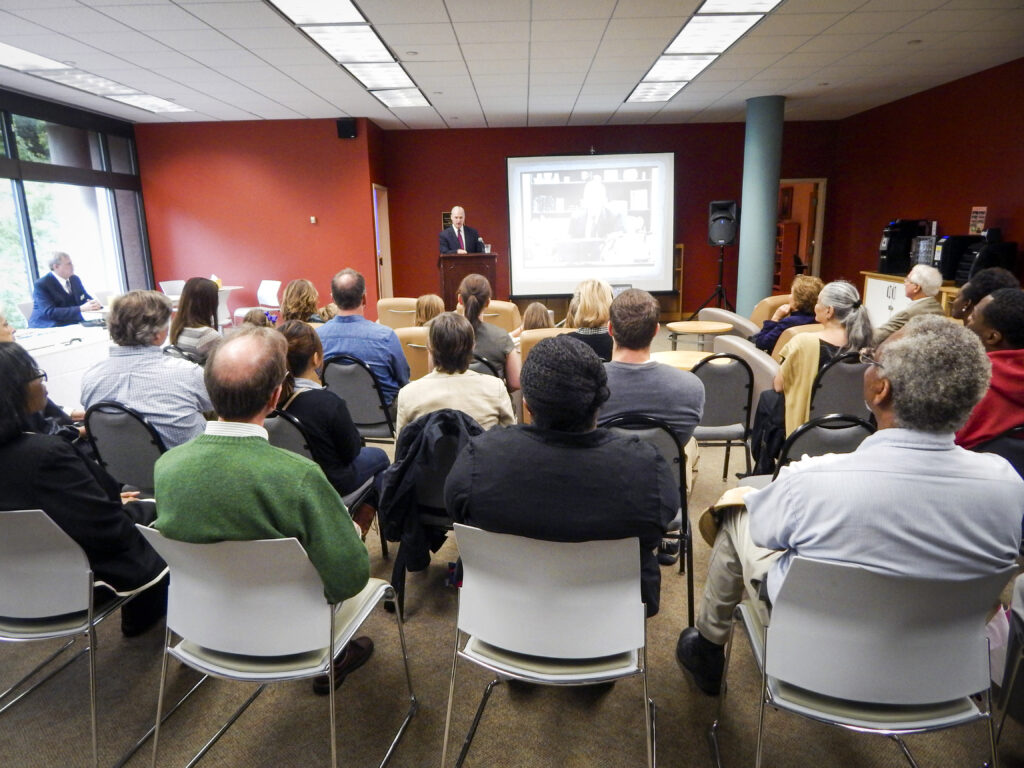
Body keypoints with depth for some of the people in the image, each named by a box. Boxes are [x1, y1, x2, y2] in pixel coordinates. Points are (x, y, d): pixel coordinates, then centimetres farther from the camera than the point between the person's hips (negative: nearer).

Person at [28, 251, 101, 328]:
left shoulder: (75, 279, 10)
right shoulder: (41, 285, -10)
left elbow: (87, 300, 13)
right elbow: (50, 312, -21)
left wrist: (94, 304, -14)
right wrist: (81, 308, -30)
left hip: (73, 326, 7)